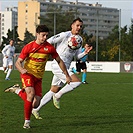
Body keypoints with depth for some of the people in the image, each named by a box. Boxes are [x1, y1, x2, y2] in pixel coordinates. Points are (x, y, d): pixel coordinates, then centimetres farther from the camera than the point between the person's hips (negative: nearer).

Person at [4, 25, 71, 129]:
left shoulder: (49, 48, -3)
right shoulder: (29, 47, -9)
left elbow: (59, 61, 8)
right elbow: (18, 62, -6)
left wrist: (67, 75, 7)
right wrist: (22, 70, -29)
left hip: (38, 77, 3)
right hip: (28, 74, -3)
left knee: (35, 104, -6)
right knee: (31, 93, -29)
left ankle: (18, 90, 20)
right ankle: (27, 121, -11)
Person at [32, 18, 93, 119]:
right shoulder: (65, 35, -11)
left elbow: (78, 56, 14)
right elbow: (48, 42, -9)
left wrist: (85, 53, -5)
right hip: (58, 65, -9)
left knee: (53, 91, 12)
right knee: (77, 81, -21)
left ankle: (36, 109, 21)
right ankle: (58, 96, -5)